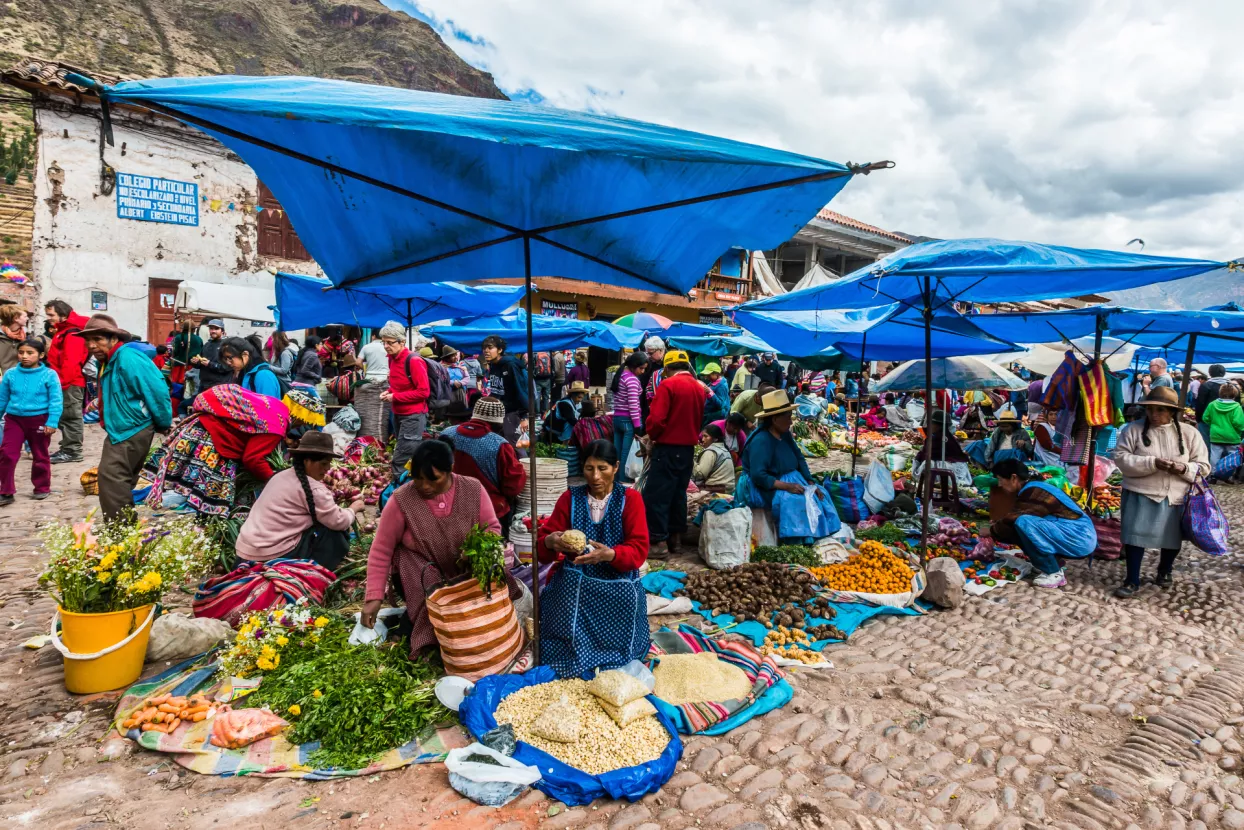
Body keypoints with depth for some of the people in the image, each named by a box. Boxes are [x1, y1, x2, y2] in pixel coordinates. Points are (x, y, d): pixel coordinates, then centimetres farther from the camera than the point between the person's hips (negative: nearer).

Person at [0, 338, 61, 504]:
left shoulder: (49, 375, -8)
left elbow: (56, 401, -9)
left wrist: (52, 422, -14)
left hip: (39, 420, -2)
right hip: (14, 419, 3)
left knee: (40, 456, 11)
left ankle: (42, 488, 25)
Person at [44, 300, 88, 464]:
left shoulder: (72, 333, -15)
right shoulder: (62, 331, 19)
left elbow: (71, 361, -22)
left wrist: (63, 381, -22)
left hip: (71, 382, -11)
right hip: (66, 382, 11)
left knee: (71, 416, -6)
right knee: (64, 416, 14)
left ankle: (73, 451, -1)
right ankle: (67, 447, 20)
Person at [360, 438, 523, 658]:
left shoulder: (473, 490, -14)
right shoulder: (401, 500, -18)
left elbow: (493, 528, -4)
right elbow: (381, 551, -10)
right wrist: (374, 597, -13)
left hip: (464, 567, 2)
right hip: (418, 566, -1)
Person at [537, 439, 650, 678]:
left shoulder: (630, 498, -5)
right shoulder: (569, 498, 0)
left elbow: (639, 550, -13)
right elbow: (541, 541, -3)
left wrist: (610, 554, -34)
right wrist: (551, 541, -29)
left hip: (617, 588, -1)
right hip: (574, 586, 1)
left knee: (616, 651, -5)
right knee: (565, 655, -7)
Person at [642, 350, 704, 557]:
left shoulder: (668, 384, -12)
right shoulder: (699, 387, 10)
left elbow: (656, 418, -19)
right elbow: (699, 419, 15)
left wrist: (651, 436, -2)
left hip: (668, 447, -8)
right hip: (688, 448, 8)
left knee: (655, 495, -2)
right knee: (679, 494, 15)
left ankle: (659, 542, -3)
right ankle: (675, 538, 21)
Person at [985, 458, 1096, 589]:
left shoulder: (1032, 492, -19)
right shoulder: (1032, 489, 11)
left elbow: (1011, 520, -19)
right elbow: (1012, 519, 13)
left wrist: (992, 530, -4)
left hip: (1080, 539, -10)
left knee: (1023, 523, -26)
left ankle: (1054, 574, -14)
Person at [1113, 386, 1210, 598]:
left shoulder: (1189, 433, 2)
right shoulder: (1133, 429, -4)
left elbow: (1204, 467, 4)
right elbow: (1121, 458, -11)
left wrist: (1185, 468, -18)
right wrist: (1152, 463, -24)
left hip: (1176, 497, 3)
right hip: (1140, 495, -2)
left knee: (1172, 538, 15)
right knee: (1135, 536, -4)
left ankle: (1164, 571, 41)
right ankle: (1132, 581, 7)